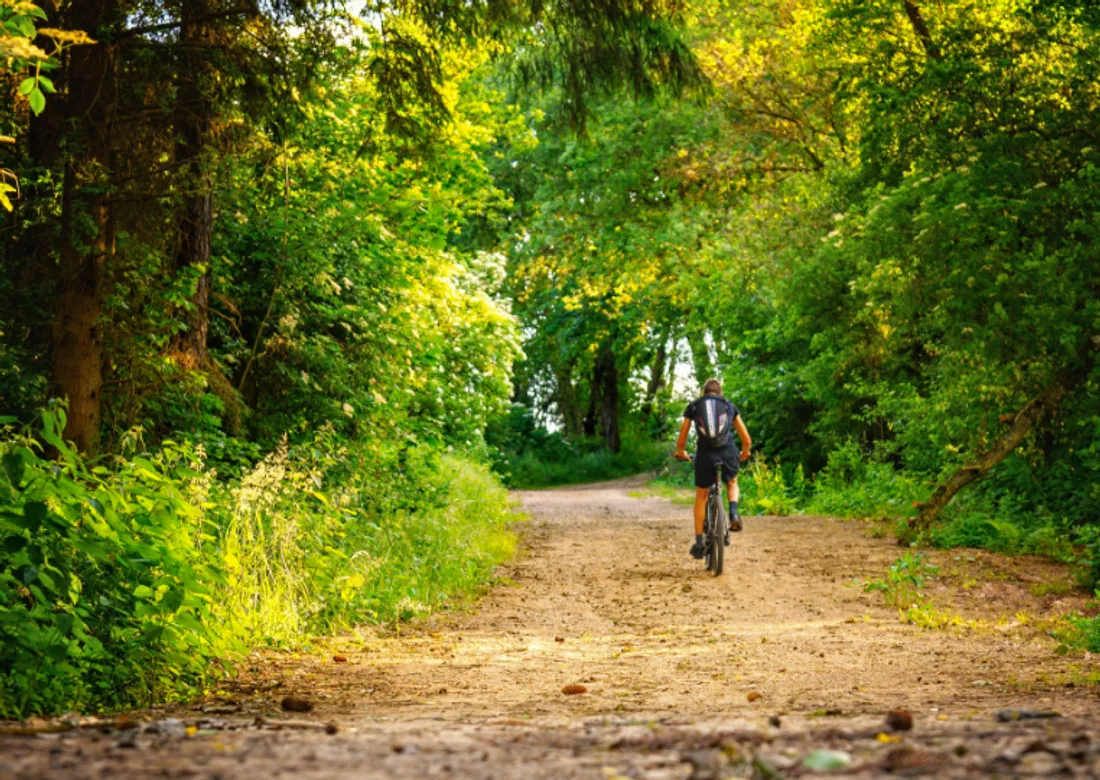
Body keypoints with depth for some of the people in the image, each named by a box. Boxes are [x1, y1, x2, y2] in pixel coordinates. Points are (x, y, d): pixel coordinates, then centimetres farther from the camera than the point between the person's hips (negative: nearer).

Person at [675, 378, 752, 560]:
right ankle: (734, 514, 3)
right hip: (728, 452, 0)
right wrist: (744, 453, 41)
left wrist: (682, 453, 40)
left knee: (701, 497, 18)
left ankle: (699, 542, 15)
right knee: (732, 484, 30)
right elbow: (747, 440, 21)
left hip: (705, 454, 0)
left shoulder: (693, 407, 18)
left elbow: (681, 442, 19)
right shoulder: (730, 407, 20)